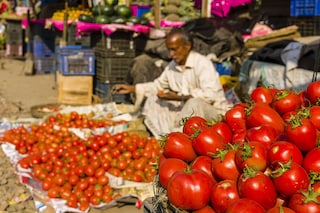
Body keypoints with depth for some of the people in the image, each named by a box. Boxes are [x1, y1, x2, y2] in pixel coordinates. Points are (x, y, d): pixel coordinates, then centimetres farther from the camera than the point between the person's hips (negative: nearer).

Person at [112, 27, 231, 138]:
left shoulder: (202, 64, -15)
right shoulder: (172, 66, 11)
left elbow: (210, 95, -26)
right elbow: (158, 85, 25)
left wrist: (178, 97, -25)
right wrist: (131, 89, 13)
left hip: (212, 110, -8)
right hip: (185, 109, 8)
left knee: (195, 103, -39)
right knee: (152, 100, -2)